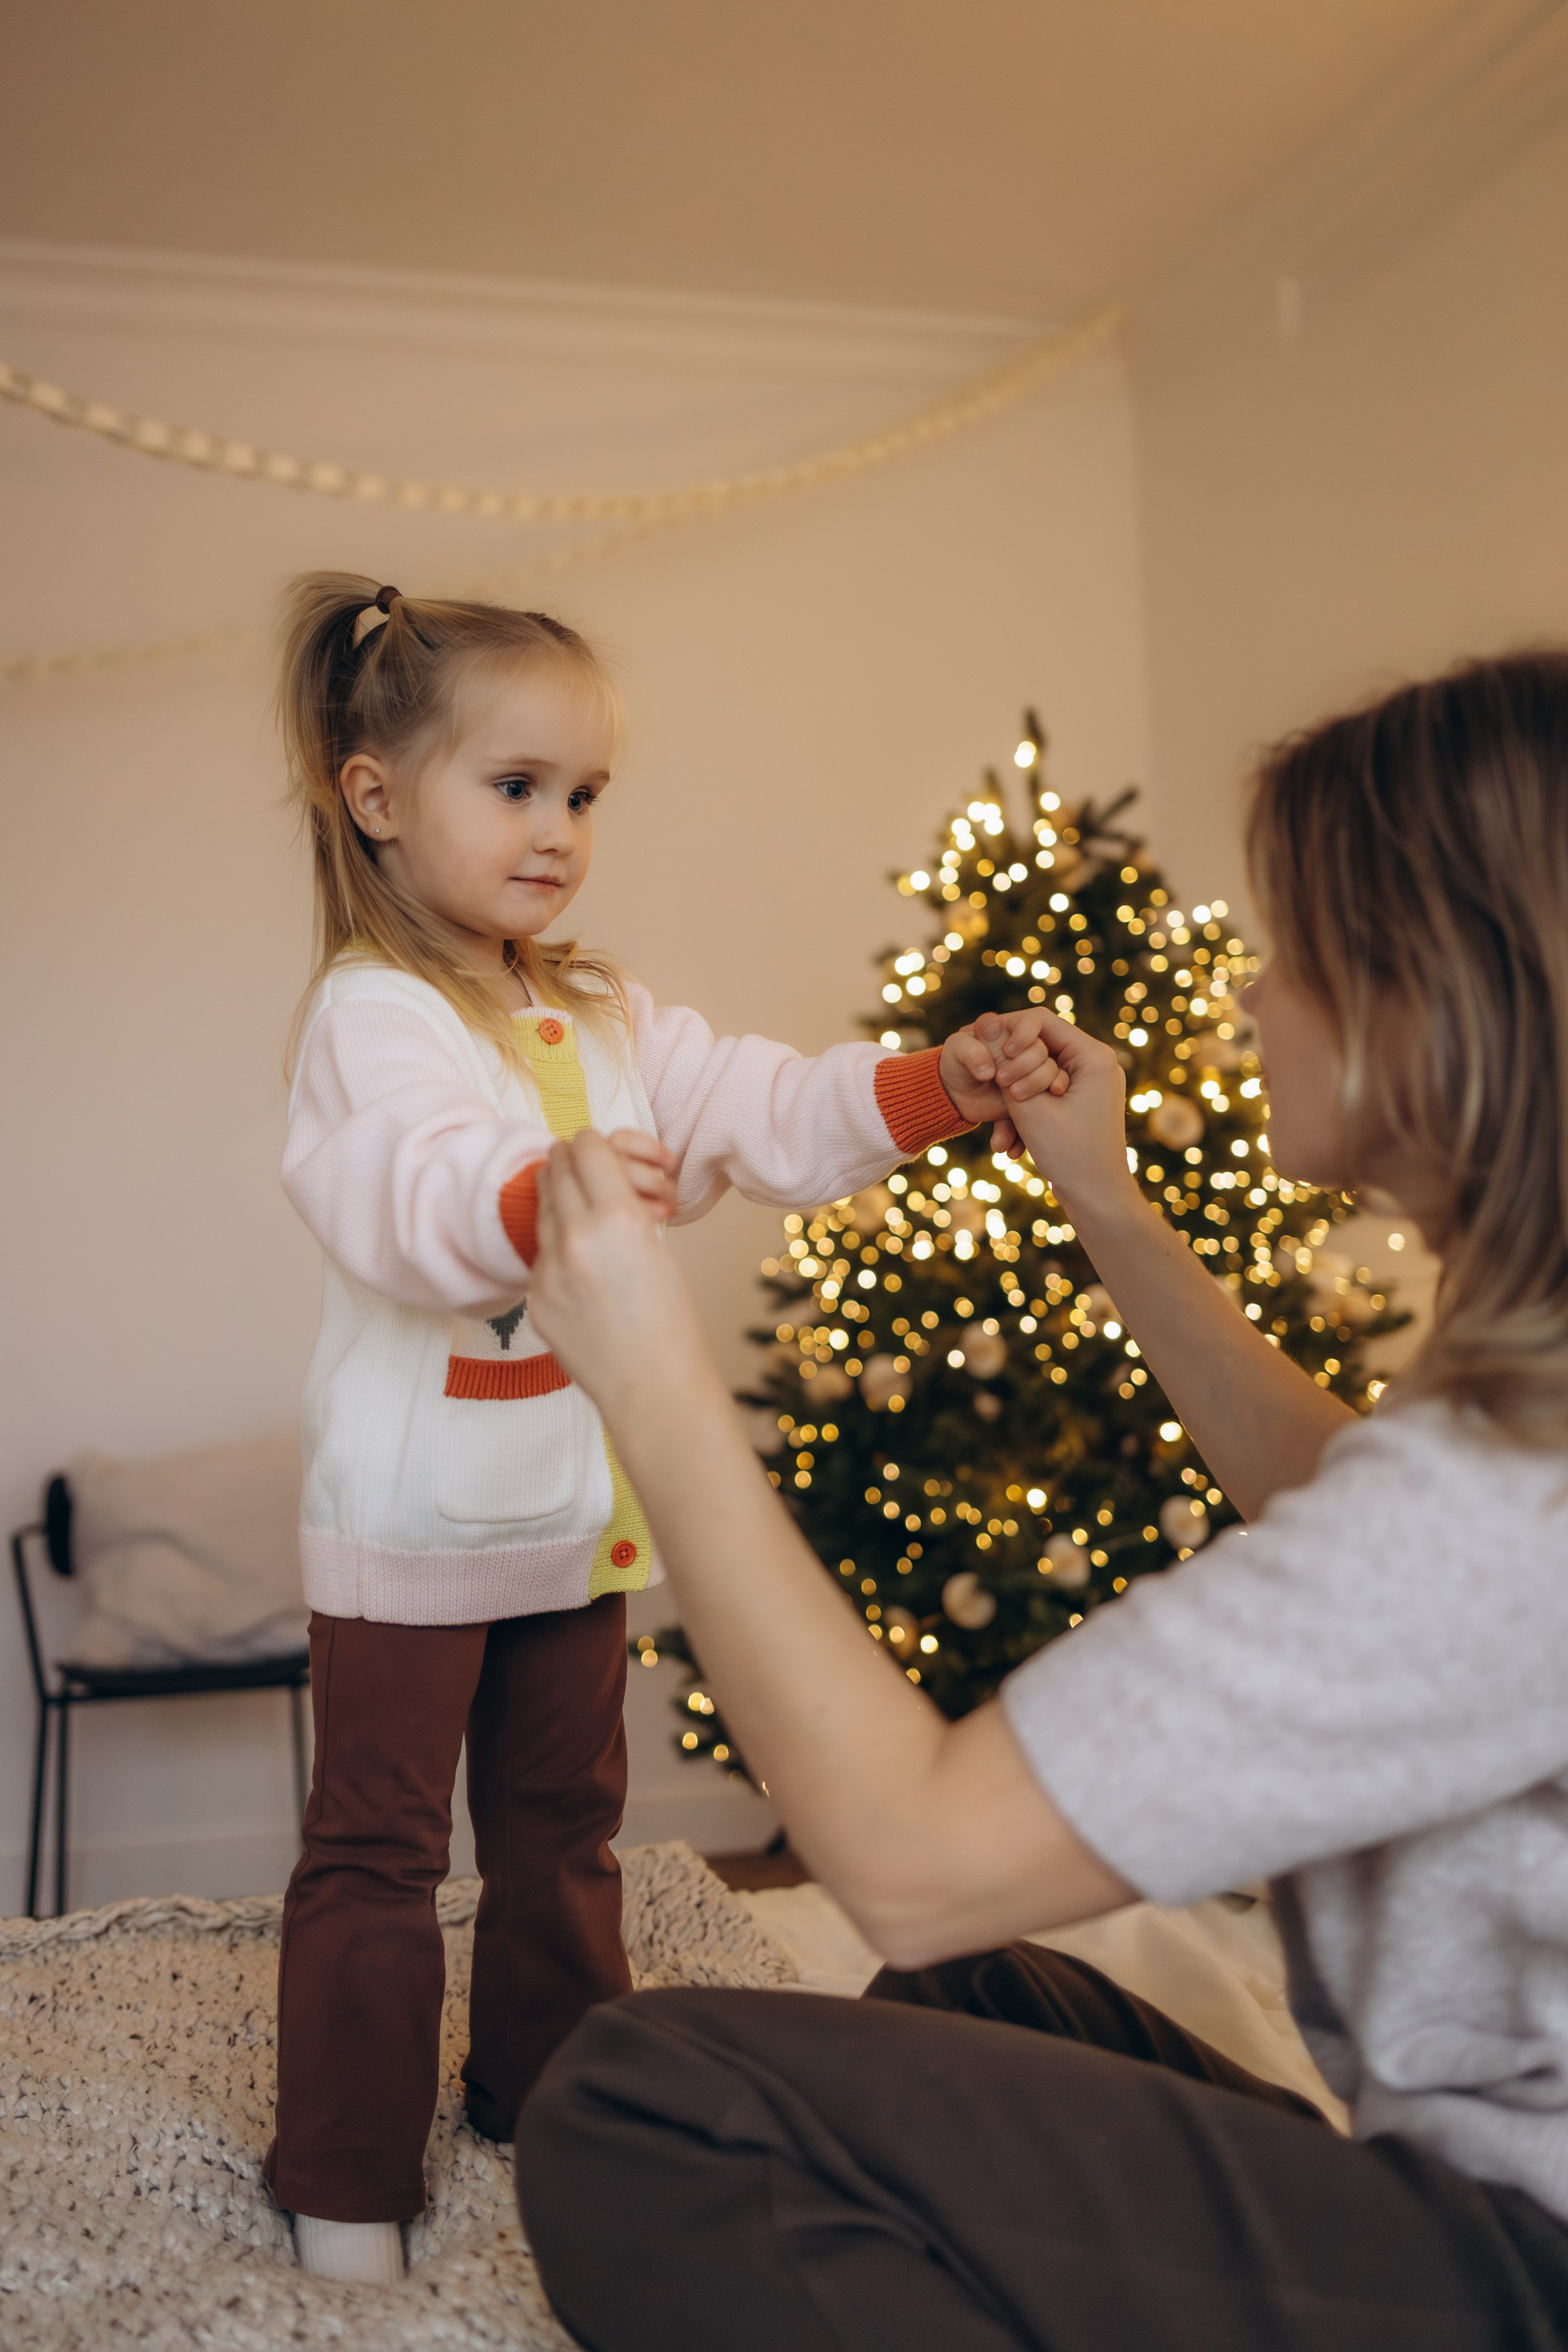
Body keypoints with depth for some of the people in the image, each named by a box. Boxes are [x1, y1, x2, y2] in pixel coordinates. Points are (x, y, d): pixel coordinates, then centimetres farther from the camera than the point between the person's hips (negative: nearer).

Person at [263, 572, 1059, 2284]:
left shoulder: (605, 1019, 9)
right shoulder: (372, 1010, -16)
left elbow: (765, 1114, 4)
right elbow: (397, 1191, -35)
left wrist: (938, 1088, -11)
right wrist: (537, 1195, -55)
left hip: (576, 1513, 7)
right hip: (412, 1519, -7)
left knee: (562, 1821, 20)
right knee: (377, 1848, 6)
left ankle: (549, 2090, 40)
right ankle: (344, 2176, 21)